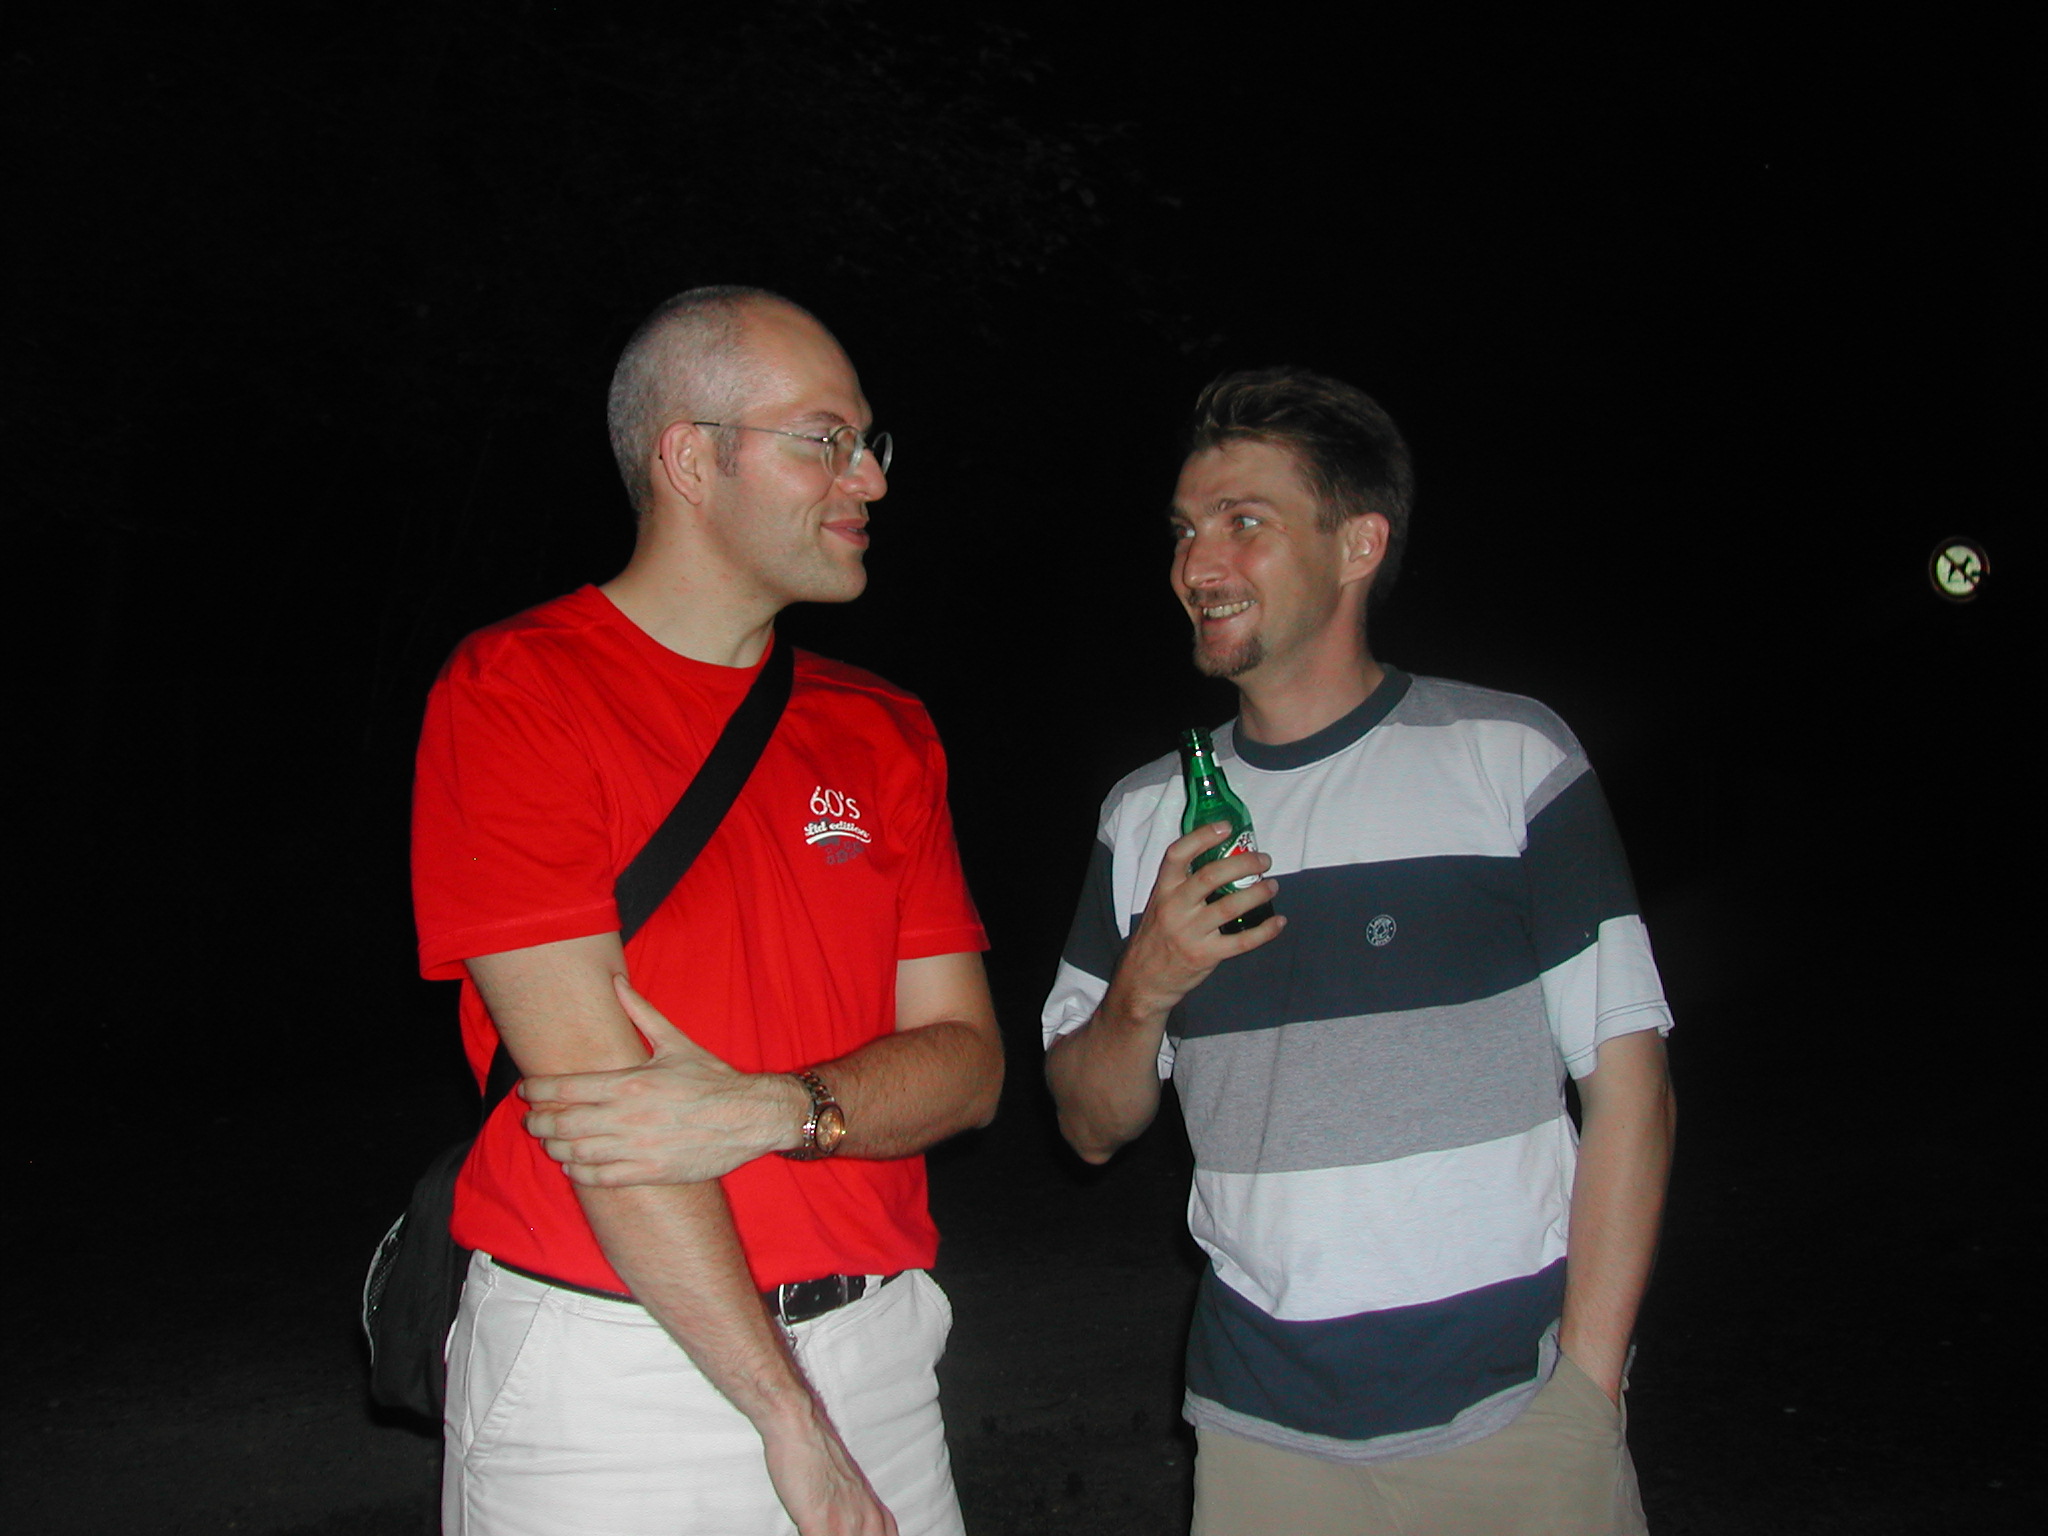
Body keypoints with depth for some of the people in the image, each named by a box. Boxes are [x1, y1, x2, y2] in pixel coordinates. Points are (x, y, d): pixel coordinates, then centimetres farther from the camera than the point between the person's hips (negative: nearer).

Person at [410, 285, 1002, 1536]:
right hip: (611, 1375, -4)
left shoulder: (884, 731, 8)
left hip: (875, 1344, 5)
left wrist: (773, 1113, -17)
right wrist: (786, 1413, -15)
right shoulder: (514, 692, -8)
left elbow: (967, 1060, 3)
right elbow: (585, 1074, -15)